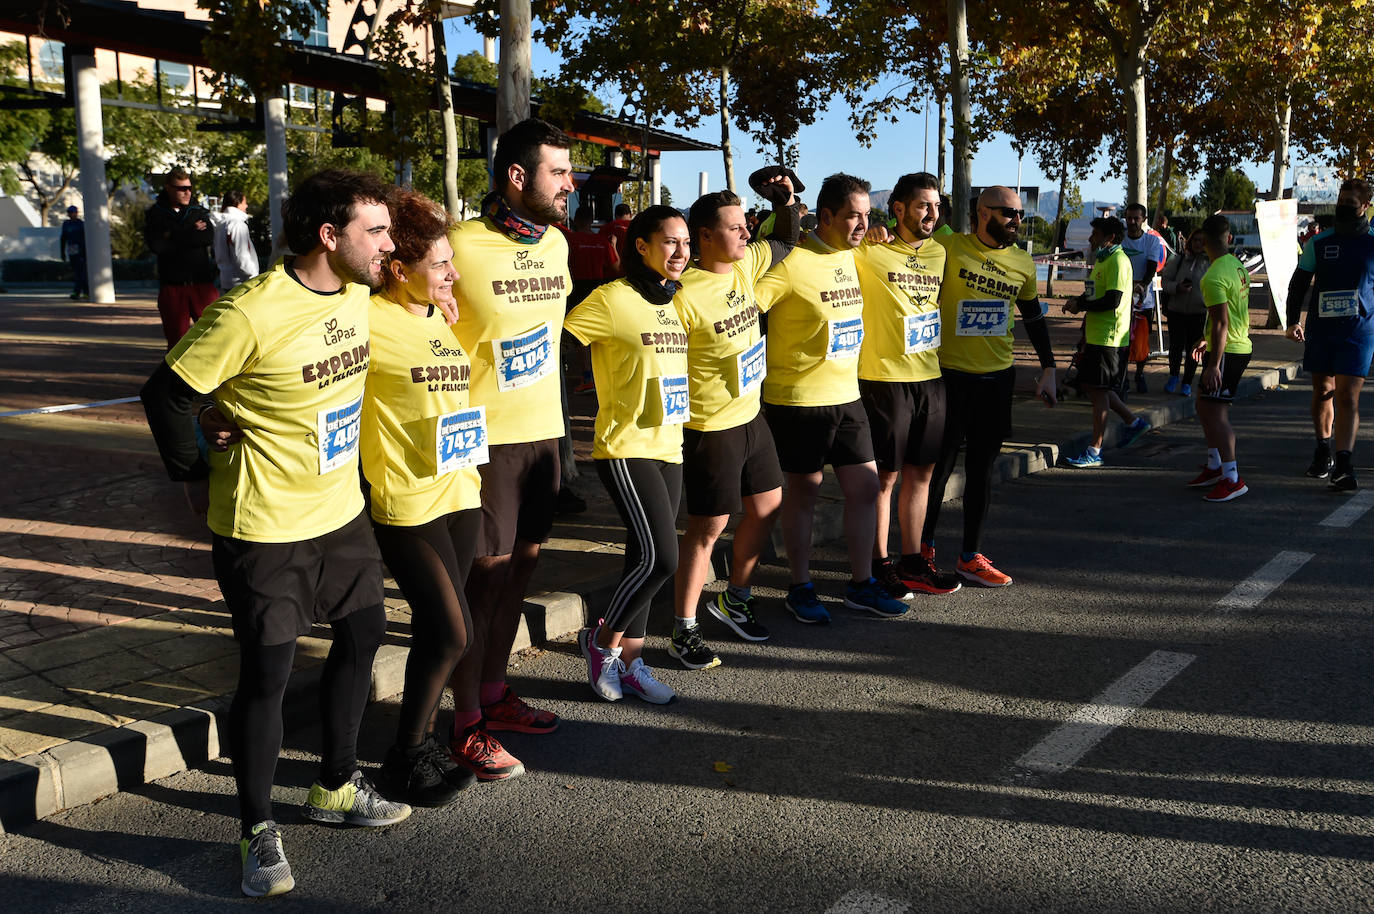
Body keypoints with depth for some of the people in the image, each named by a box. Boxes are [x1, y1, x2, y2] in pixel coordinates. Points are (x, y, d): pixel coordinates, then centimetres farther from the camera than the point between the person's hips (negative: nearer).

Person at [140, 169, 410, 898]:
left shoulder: (356, 292, 0)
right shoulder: (251, 313, -23)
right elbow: (167, 394, -14)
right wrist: (196, 479, -7)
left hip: (341, 510, 8)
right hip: (266, 525, -8)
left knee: (362, 635, 16)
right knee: (266, 674, 1)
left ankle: (335, 787, 36)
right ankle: (258, 830, 20)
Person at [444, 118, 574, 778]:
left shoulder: (555, 242, 7)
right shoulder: (462, 246, -16)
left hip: (543, 428, 7)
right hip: (485, 434, -7)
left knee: (522, 558, 13)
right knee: (485, 568, -3)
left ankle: (493, 691, 29)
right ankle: (466, 725, 9)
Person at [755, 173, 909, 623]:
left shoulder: (851, 258, 9)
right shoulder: (792, 265, -17)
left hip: (846, 396, 7)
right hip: (798, 399, -7)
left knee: (865, 485, 8)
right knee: (804, 489, 4)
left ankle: (861, 584, 22)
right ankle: (801, 588, 19)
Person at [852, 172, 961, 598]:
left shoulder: (938, 252, 11)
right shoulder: (869, 251, -9)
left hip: (930, 376, 7)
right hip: (884, 377, -7)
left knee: (920, 473, 12)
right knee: (885, 475, 1)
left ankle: (912, 565, 23)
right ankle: (879, 566, 14)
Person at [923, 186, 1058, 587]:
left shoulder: (1022, 263, 8)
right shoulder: (949, 248, -8)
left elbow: (1033, 316, 18)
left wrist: (1048, 368, 15)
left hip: (998, 377, 5)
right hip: (950, 373, -5)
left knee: (982, 470, 9)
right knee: (940, 464, 4)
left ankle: (971, 556, 19)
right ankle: (924, 545, 21)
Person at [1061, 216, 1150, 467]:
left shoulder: (1118, 261, -14)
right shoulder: (1102, 259, 18)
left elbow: (1113, 301, -22)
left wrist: (1081, 306, -14)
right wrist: (1078, 301, 5)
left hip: (1109, 338, -10)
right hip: (1096, 335, 10)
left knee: (1099, 391, -7)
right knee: (1093, 386, 15)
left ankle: (1095, 451, -2)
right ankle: (1133, 422, 29)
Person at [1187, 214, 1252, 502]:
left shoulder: (1215, 277, -20)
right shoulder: (1238, 265, 10)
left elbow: (1221, 323, -24)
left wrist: (1213, 364, -24)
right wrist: (1209, 340, 31)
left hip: (1226, 350, -10)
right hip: (1240, 346, 10)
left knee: (1216, 413, -8)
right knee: (1204, 405, 17)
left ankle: (1232, 479, -7)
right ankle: (1214, 467, 26)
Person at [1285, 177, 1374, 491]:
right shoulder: (1319, 243, 6)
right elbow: (1298, 283, 11)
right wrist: (1293, 321, 0)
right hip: (1320, 330, 3)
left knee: (1347, 396, -10)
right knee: (1322, 392, 11)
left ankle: (1344, 465, -13)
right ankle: (1323, 452, 28)